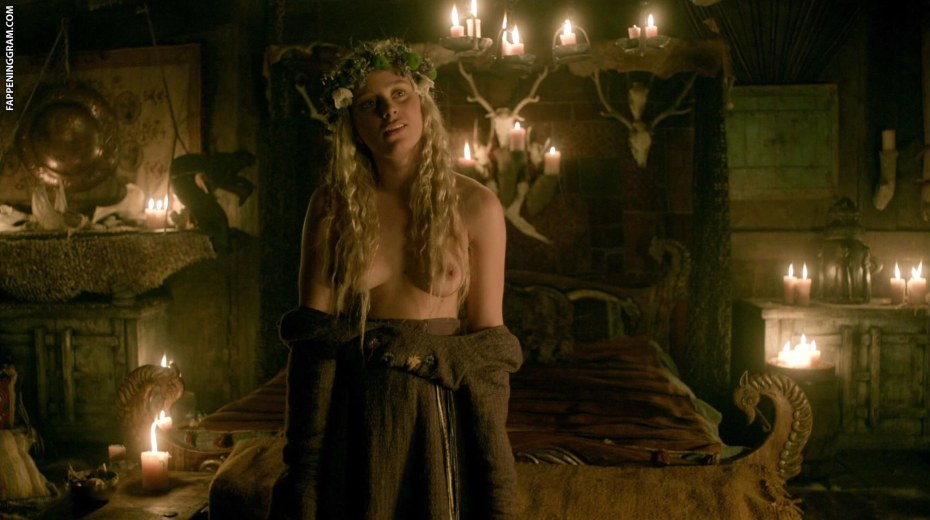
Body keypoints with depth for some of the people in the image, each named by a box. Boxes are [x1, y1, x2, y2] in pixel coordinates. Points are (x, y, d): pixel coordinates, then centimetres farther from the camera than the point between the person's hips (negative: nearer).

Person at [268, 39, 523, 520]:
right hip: (348, 411, 1)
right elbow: (311, 331, -3)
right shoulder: (334, 205, -2)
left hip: (439, 411, 0)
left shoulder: (475, 206, -5)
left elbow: (488, 338, -2)